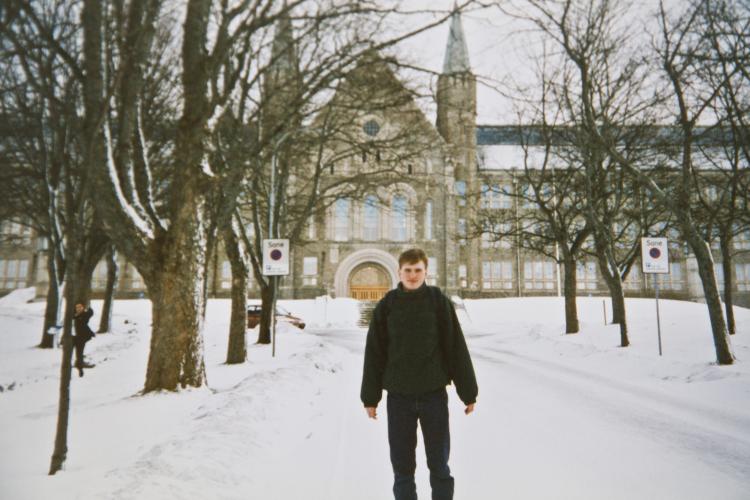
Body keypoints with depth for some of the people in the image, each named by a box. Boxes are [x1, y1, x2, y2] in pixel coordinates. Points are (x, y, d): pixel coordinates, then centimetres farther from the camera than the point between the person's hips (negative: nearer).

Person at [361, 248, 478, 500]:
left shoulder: (439, 301, -3)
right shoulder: (386, 305, 0)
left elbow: (456, 348, -2)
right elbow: (374, 353, 2)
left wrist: (468, 392, -1)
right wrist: (370, 396, 2)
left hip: (434, 394, -1)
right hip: (398, 396, 1)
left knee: (439, 464, 11)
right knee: (402, 466, 11)